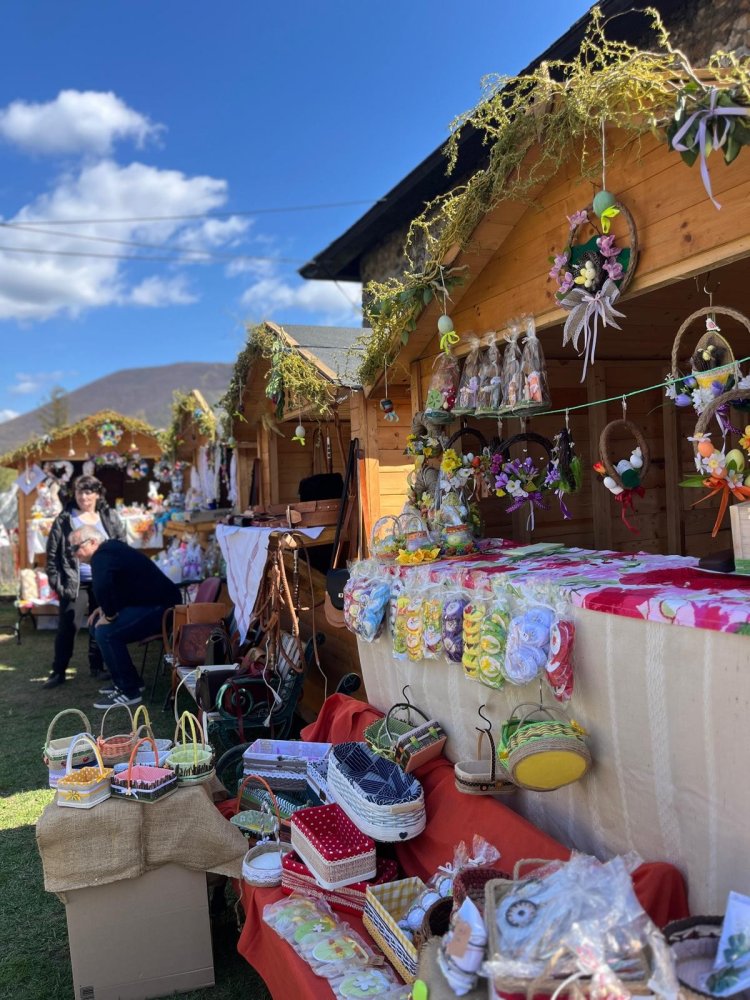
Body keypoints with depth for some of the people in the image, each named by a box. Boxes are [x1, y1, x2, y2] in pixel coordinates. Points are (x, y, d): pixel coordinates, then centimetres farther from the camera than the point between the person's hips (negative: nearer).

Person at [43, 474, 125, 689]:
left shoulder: (110, 517, 3)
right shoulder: (64, 519, -2)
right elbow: (52, 552, -2)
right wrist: (55, 580, -7)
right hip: (72, 581, -2)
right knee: (66, 626, 0)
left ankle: (97, 667, 23)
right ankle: (58, 671, 11)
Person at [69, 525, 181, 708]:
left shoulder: (102, 556, -16)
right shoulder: (111, 549, 15)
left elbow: (102, 587, -37)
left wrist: (109, 615, -21)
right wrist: (105, 609, 10)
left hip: (159, 607, -11)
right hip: (155, 601, 11)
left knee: (106, 633, -20)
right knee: (97, 624, 14)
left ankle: (128, 692, -8)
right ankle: (128, 681, 20)